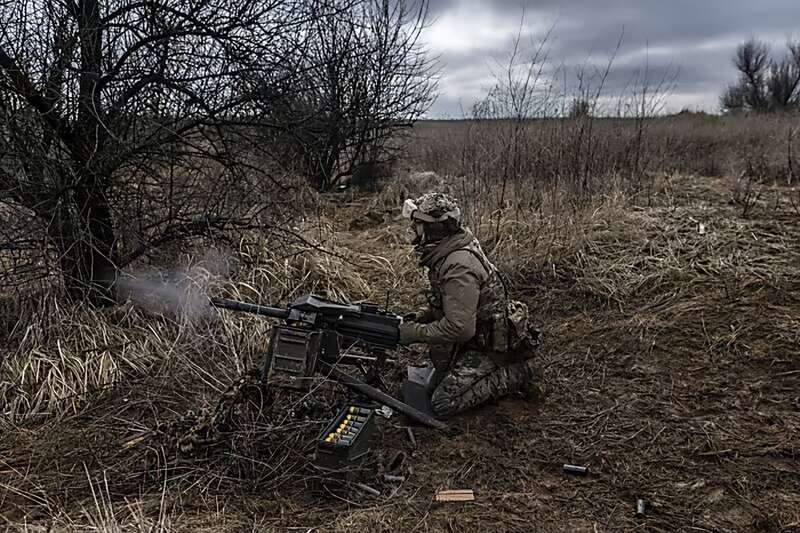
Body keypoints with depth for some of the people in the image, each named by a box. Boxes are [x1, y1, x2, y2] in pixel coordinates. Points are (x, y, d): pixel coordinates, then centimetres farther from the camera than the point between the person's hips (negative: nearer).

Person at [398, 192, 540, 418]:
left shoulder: (459, 267, -30)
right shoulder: (444, 255, 2)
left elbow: (459, 328, -32)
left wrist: (415, 333, -21)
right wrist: (421, 316, 2)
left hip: (490, 346, -10)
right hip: (474, 336, 10)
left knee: (443, 404, -12)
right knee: (432, 388, 19)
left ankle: (514, 374, -2)